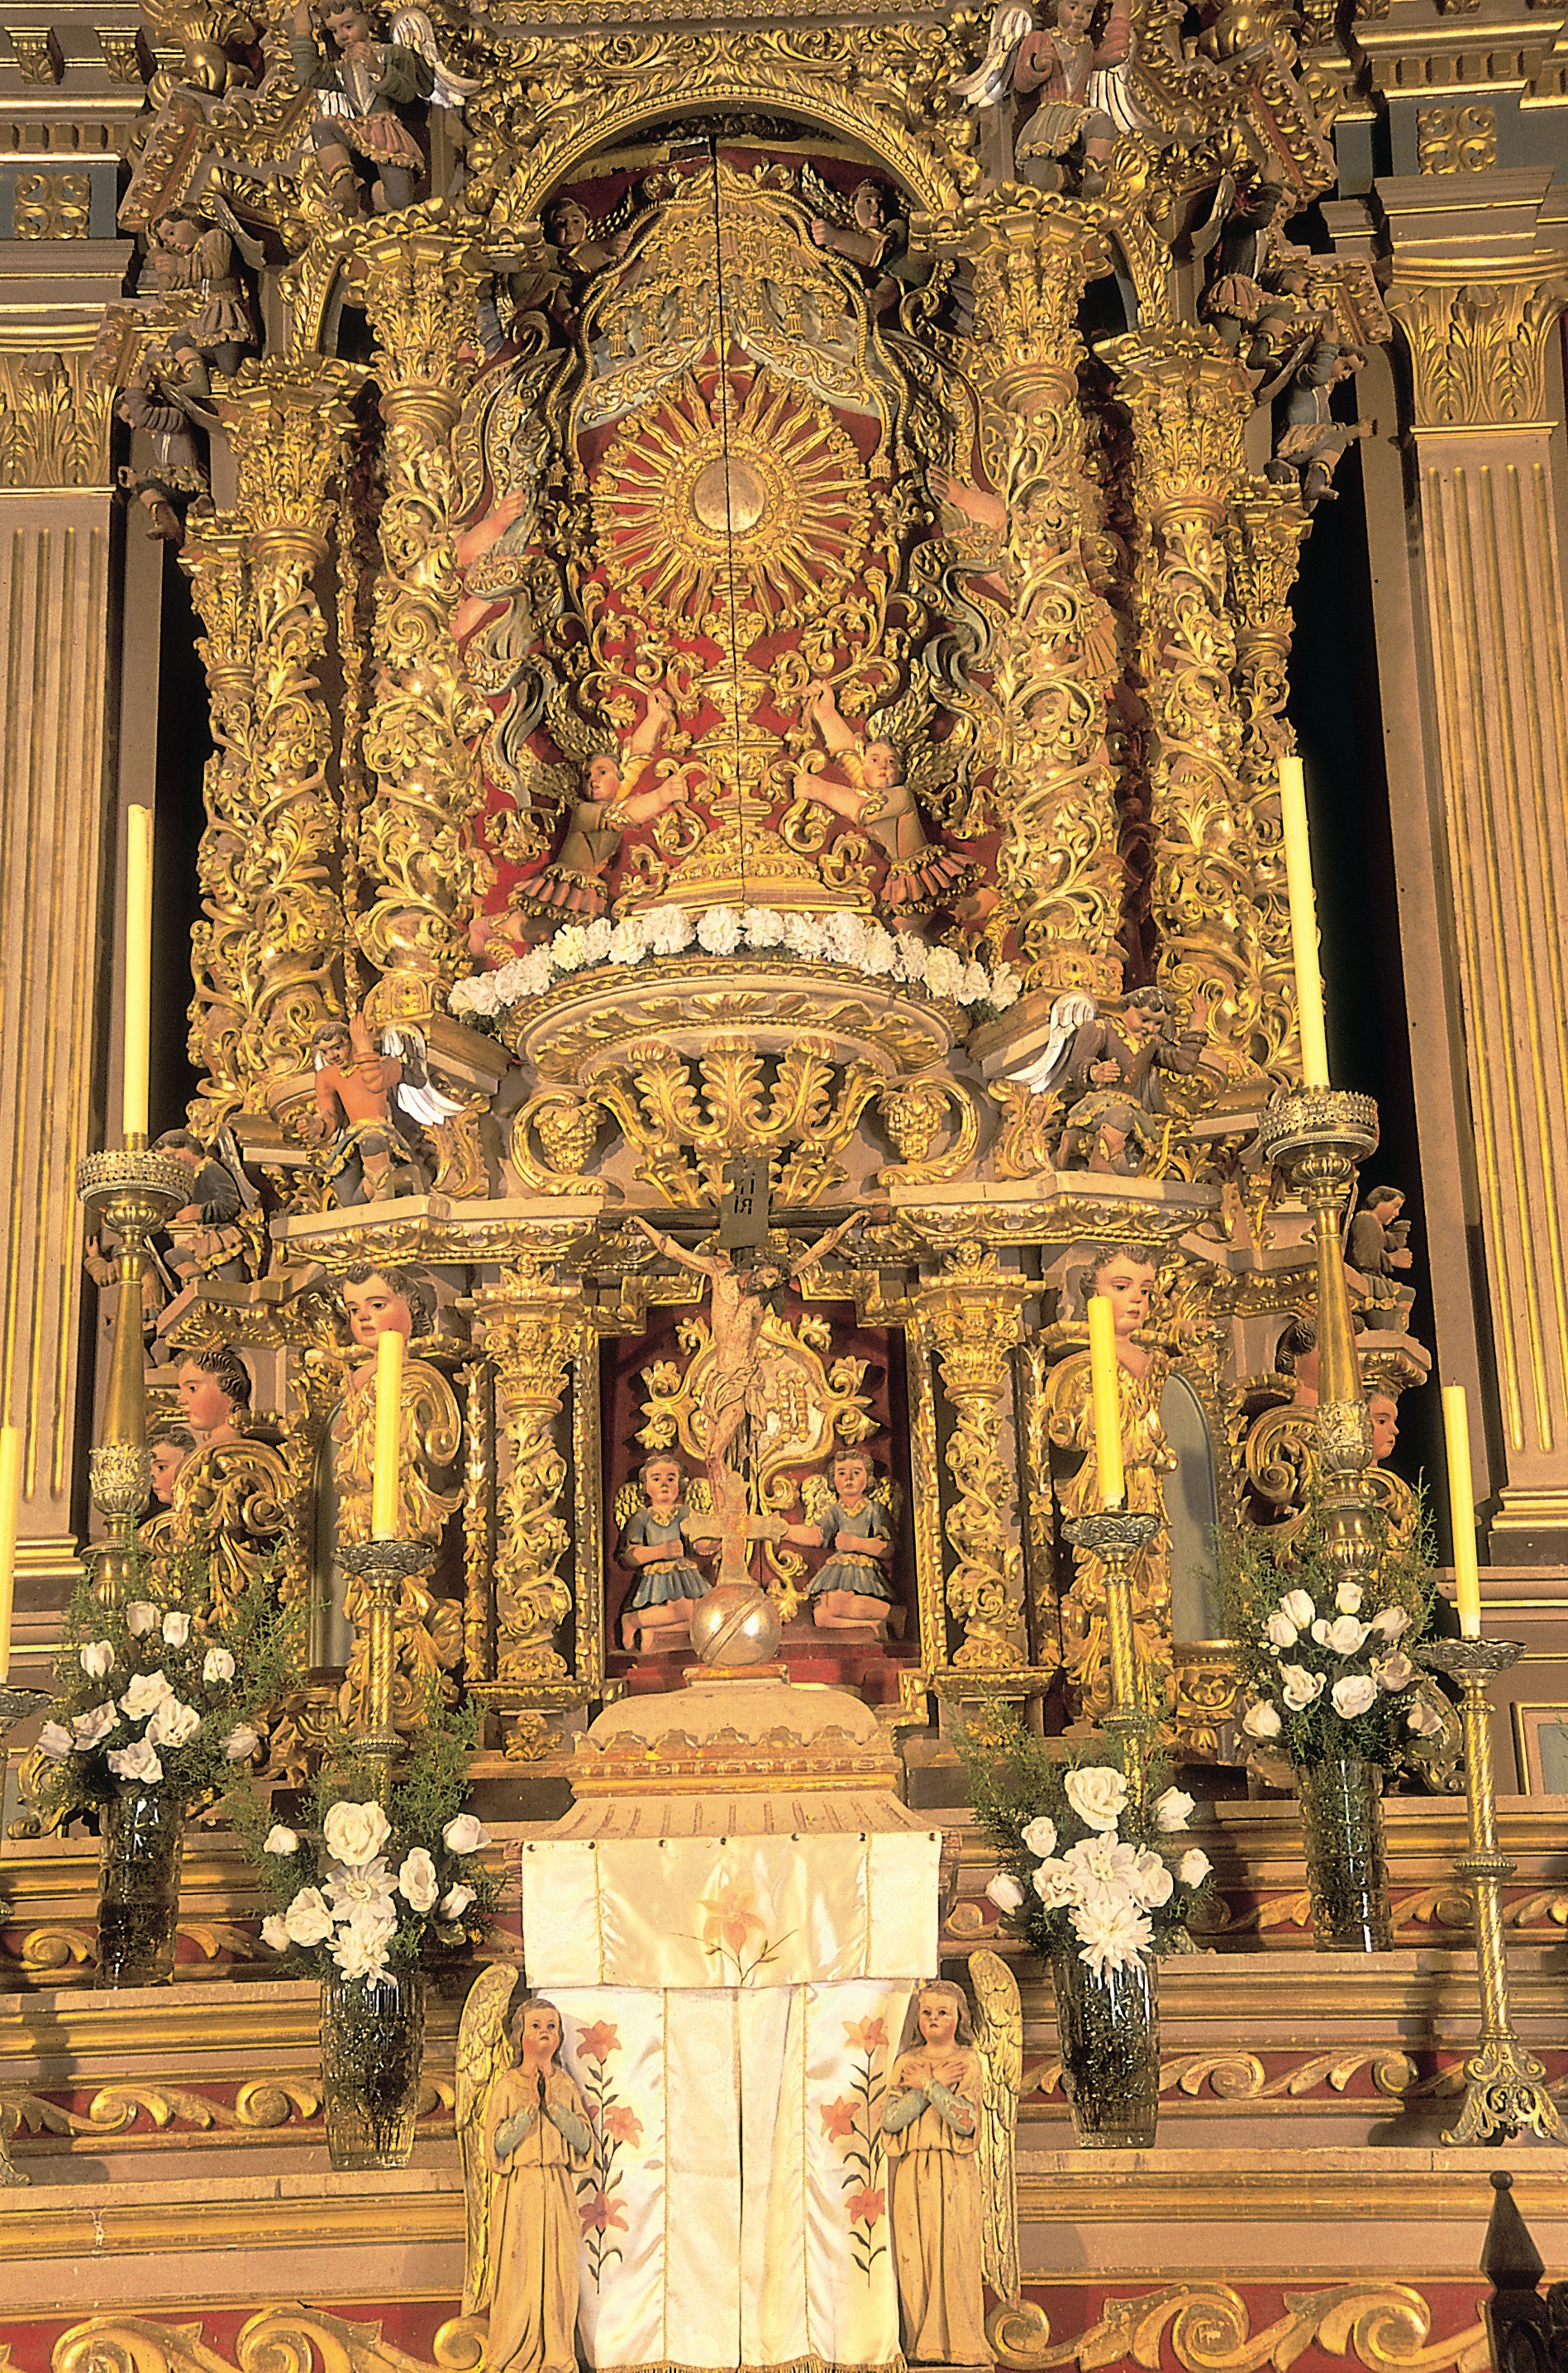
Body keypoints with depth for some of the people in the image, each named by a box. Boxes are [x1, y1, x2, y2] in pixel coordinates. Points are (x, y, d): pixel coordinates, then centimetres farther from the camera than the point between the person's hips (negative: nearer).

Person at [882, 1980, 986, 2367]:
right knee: (913, 2255, -1)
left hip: (954, 2173, -2)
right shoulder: (906, 2063, 11)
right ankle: (922, 2345, 4)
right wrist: (935, 2086, -8)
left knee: (953, 2254, -6)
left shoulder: (968, 2061, 4)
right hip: (910, 2172, 2)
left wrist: (927, 2084, -8)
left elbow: (966, 2120, -10)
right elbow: (891, 2118, -3)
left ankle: (959, 2343, 1)